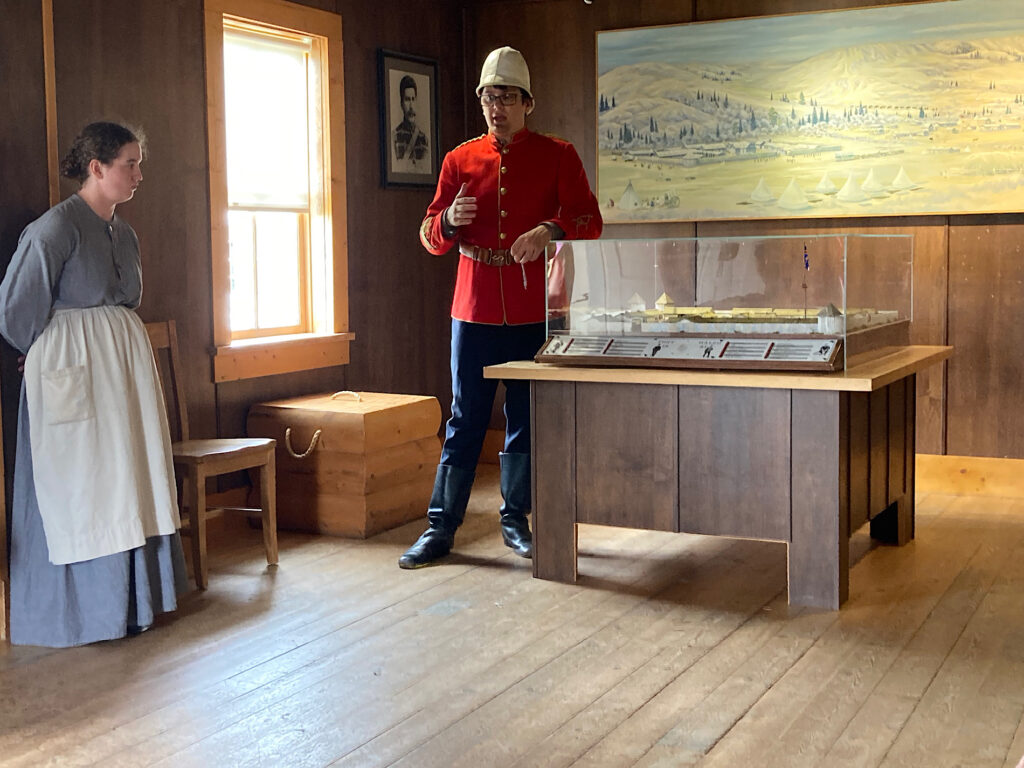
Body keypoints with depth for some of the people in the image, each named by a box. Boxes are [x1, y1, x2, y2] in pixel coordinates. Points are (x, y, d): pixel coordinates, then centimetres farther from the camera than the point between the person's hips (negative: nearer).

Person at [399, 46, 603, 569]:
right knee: (464, 421, 4)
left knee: (526, 420, 8)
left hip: (533, 314, -1)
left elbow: (589, 220, -5)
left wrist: (549, 231, -24)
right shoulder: (460, 159, 9)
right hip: (474, 311, 1)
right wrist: (449, 221, -13)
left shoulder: (557, 156, 3)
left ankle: (515, 519, 21)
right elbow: (430, 236, 10)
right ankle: (441, 527, 10)